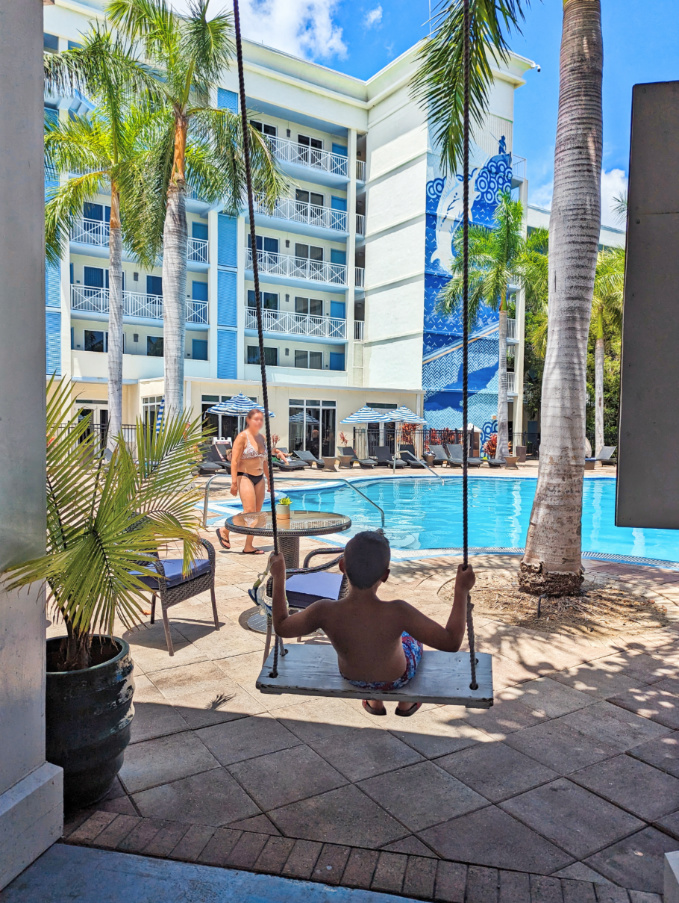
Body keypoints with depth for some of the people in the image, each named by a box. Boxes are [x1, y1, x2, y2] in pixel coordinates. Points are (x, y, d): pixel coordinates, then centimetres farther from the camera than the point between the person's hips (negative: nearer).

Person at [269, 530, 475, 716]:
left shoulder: (325, 611, -35)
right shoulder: (398, 612, -41)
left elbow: (282, 627, -17)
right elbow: (452, 642, -31)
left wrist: (279, 576, -10)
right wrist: (461, 589, -25)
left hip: (351, 677, 2)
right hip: (397, 678, -1)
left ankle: (375, 702, 54)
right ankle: (405, 703, 50)